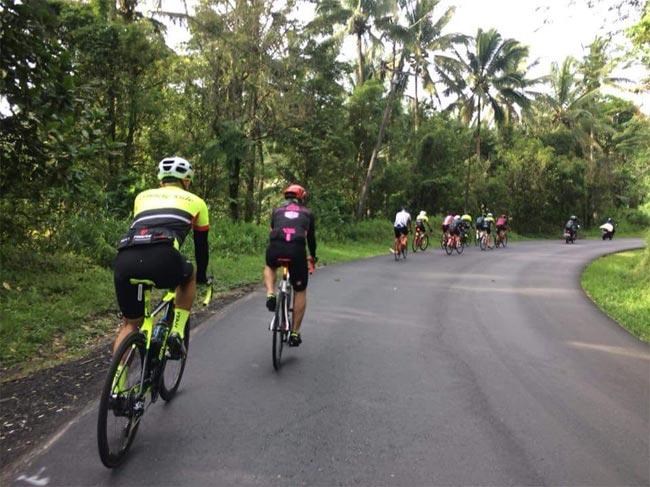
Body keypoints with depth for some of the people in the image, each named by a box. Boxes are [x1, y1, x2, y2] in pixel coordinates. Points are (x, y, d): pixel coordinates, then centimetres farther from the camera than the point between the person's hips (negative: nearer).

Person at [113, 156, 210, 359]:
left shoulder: (143, 196, 34)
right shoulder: (195, 201, 27)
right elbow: (201, 245, 34)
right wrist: (202, 276, 50)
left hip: (124, 260, 4)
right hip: (162, 257, -3)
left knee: (130, 324, 24)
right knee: (189, 276, 33)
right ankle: (177, 333, 22)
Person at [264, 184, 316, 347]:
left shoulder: (277, 210, 28)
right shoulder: (307, 213, 26)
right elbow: (311, 237, 35)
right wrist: (312, 256, 53)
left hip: (275, 248, 1)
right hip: (297, 250, -1)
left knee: (269, 267, 38)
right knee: (300, 291, 18)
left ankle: (270, 295, 12)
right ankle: (295, 334, 19)